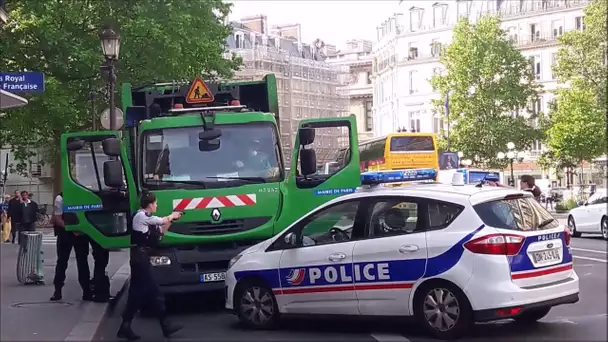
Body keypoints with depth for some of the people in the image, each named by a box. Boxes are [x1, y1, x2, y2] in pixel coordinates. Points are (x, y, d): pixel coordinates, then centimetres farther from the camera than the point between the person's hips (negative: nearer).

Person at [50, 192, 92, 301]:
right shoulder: (60, 198, -9)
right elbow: (57, 219, -10)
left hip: (81, 233, 2)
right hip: (65, 233, -2)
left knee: (83, 262, 5)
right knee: (62, 261, 5)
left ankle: (87, 291, 9)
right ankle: (57, 290, 13)